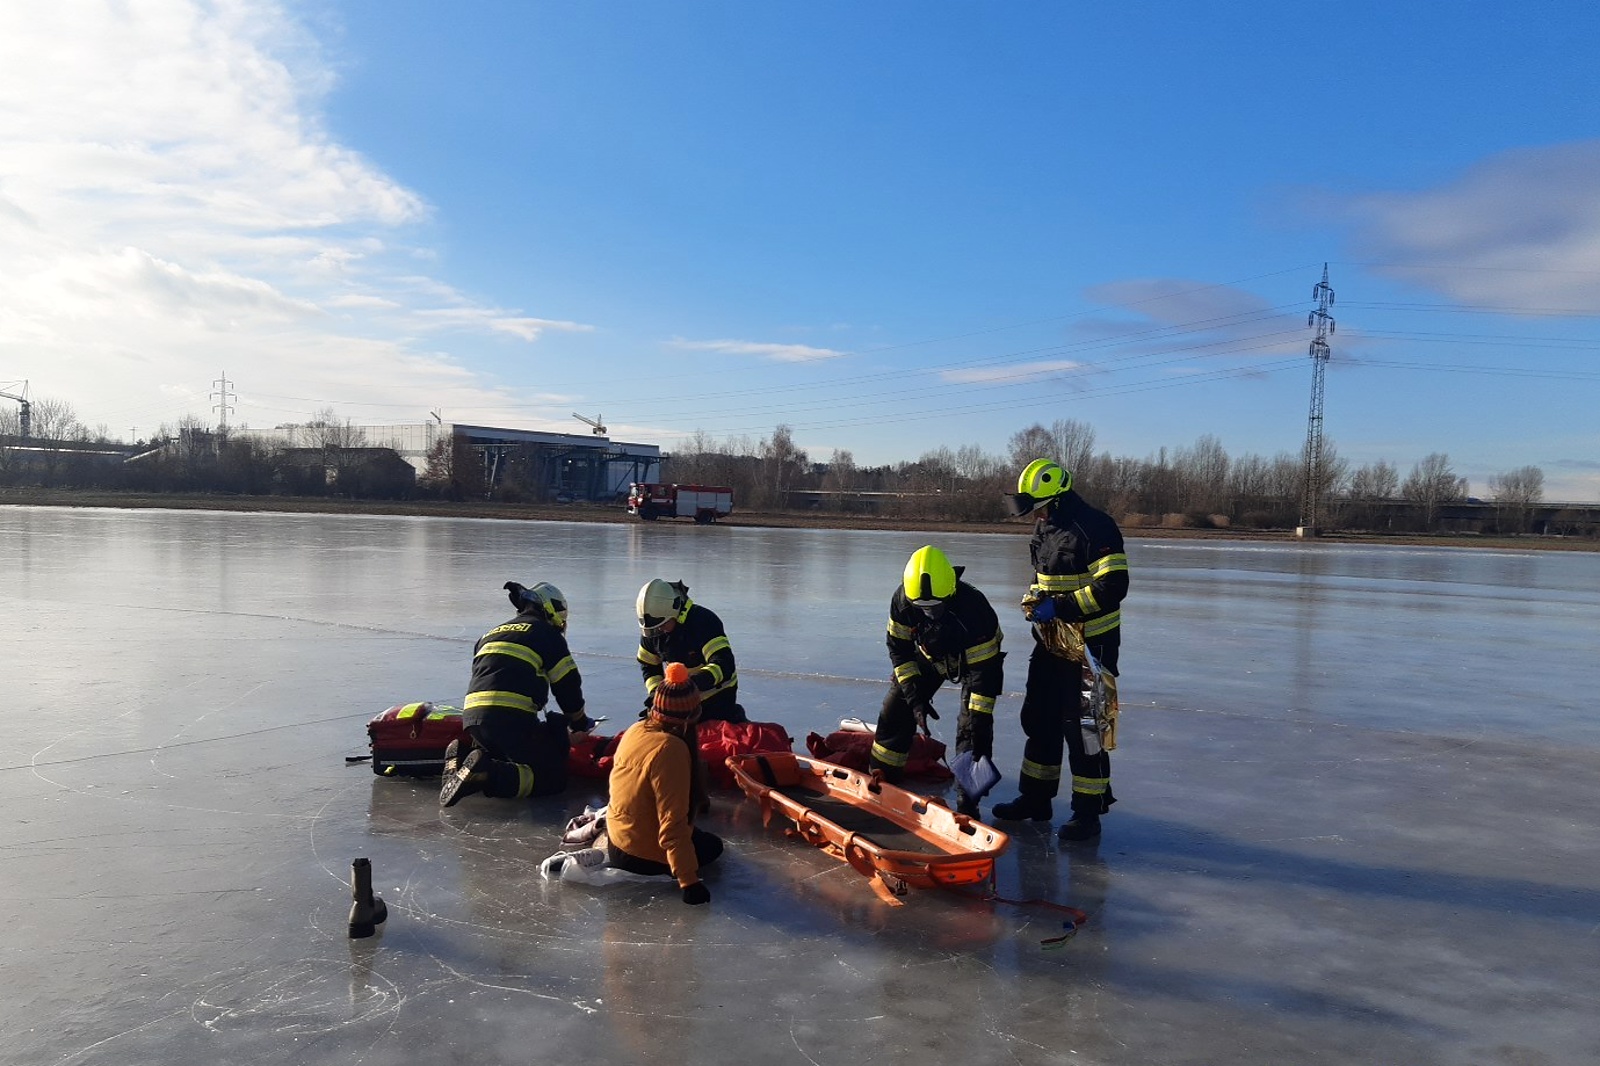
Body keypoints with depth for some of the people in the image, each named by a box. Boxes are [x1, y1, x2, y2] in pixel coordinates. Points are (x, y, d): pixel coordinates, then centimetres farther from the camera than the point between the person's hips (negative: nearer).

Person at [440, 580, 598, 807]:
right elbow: (568, 685, 6)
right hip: (513, 719, -7)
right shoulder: (547, 634, 8)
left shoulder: (491, 634, 29)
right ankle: (489, 776, -23)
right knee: (553, 778, -1)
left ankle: (463, 755, 0)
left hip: (472, 716, 7)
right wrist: (579, 722, 24)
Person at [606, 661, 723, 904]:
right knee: (712, 845, 19)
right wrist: (689, 881, -26)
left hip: (615, 836, 7)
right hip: (643, 853, -7)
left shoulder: (636, 730, -4)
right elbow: (672, 822, -30)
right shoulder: (670, 749, -29)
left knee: (699, 837, 30)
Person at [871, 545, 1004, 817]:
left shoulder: (974, 608, -42)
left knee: (971, 727, -17)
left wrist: (979, 725, -35)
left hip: (974, 658, -4)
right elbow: (898, 648, -15)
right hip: (929, 655, 4)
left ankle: (967, 803, -6)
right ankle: (879, 780, 14)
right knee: (895, 711, -1)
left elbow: (985, 671, -36)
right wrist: (915, 697, -21)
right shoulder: (903, 600, -30)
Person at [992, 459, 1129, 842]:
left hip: (1090, 646, -9)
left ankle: (1088, 813, 8)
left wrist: (1060, 606, -23)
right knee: (1039, 720, 15)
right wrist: (1034, 600, 3)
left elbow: (1113, 585, -24)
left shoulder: (1095, 528, -19)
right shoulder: (1044, 527, 10)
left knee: (1084, 728, -3)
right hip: (1051, 641, 9)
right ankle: (1035, 797, 28)